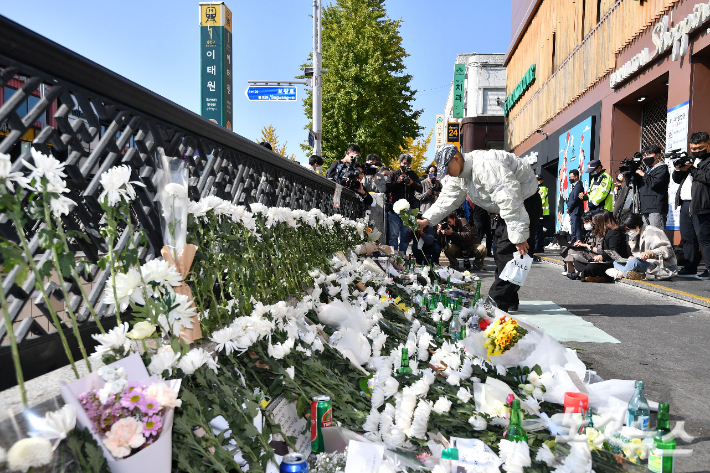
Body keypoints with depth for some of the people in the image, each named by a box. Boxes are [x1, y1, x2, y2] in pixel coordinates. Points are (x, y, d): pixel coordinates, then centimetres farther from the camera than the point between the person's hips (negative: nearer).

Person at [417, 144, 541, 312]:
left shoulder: (486, 166, -31)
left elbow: (509, 199, -35)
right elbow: (448, 198, 8)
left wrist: (519, 236, -34)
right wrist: (427, 220, -4)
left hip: (526, 202, -11)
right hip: (508, 209, 11)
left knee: (508, 252, -15)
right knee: (501, 252, 12)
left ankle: (498, 301, -7)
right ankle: (509, 302, 19)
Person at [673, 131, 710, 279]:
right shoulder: (690, 160, 22)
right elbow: (677, 179, 21)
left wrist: (691, 169, -13)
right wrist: (678, 169, 1)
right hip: (685, 204, 8)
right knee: (688, 238, 11)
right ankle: (690, 268, 18)